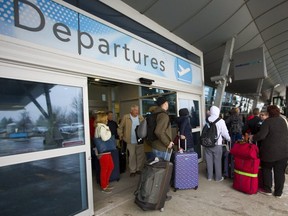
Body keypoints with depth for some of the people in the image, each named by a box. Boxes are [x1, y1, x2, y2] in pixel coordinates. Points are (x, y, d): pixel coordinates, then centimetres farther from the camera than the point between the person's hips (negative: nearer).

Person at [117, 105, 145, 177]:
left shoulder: (141, 118, 6)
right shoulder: (125, 117, -4)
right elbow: (120, 127, 0)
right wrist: (121, 135, -4)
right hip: (131, 141, -3)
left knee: (141, 155, 8)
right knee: (132, 156, 6)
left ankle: (139, 169, 26)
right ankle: (132, 171, 20)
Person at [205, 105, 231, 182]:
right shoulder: (220, 121, -11)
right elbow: (225, 132, -5)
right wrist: (229, 139, 14)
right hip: (217, 144, -3)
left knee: (209, 160, 13)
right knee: (217, 161, 10)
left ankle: (209, 176, 25)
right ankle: (218, 177, 21)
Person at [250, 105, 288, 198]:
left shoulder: (268, 121, -13)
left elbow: (261, 135, -21)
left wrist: (253, 137, -5)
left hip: (270, 151, -5)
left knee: (267, 169, 13)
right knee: (280, 171, 11)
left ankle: (267, 189, 20)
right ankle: (278, 192, 20)